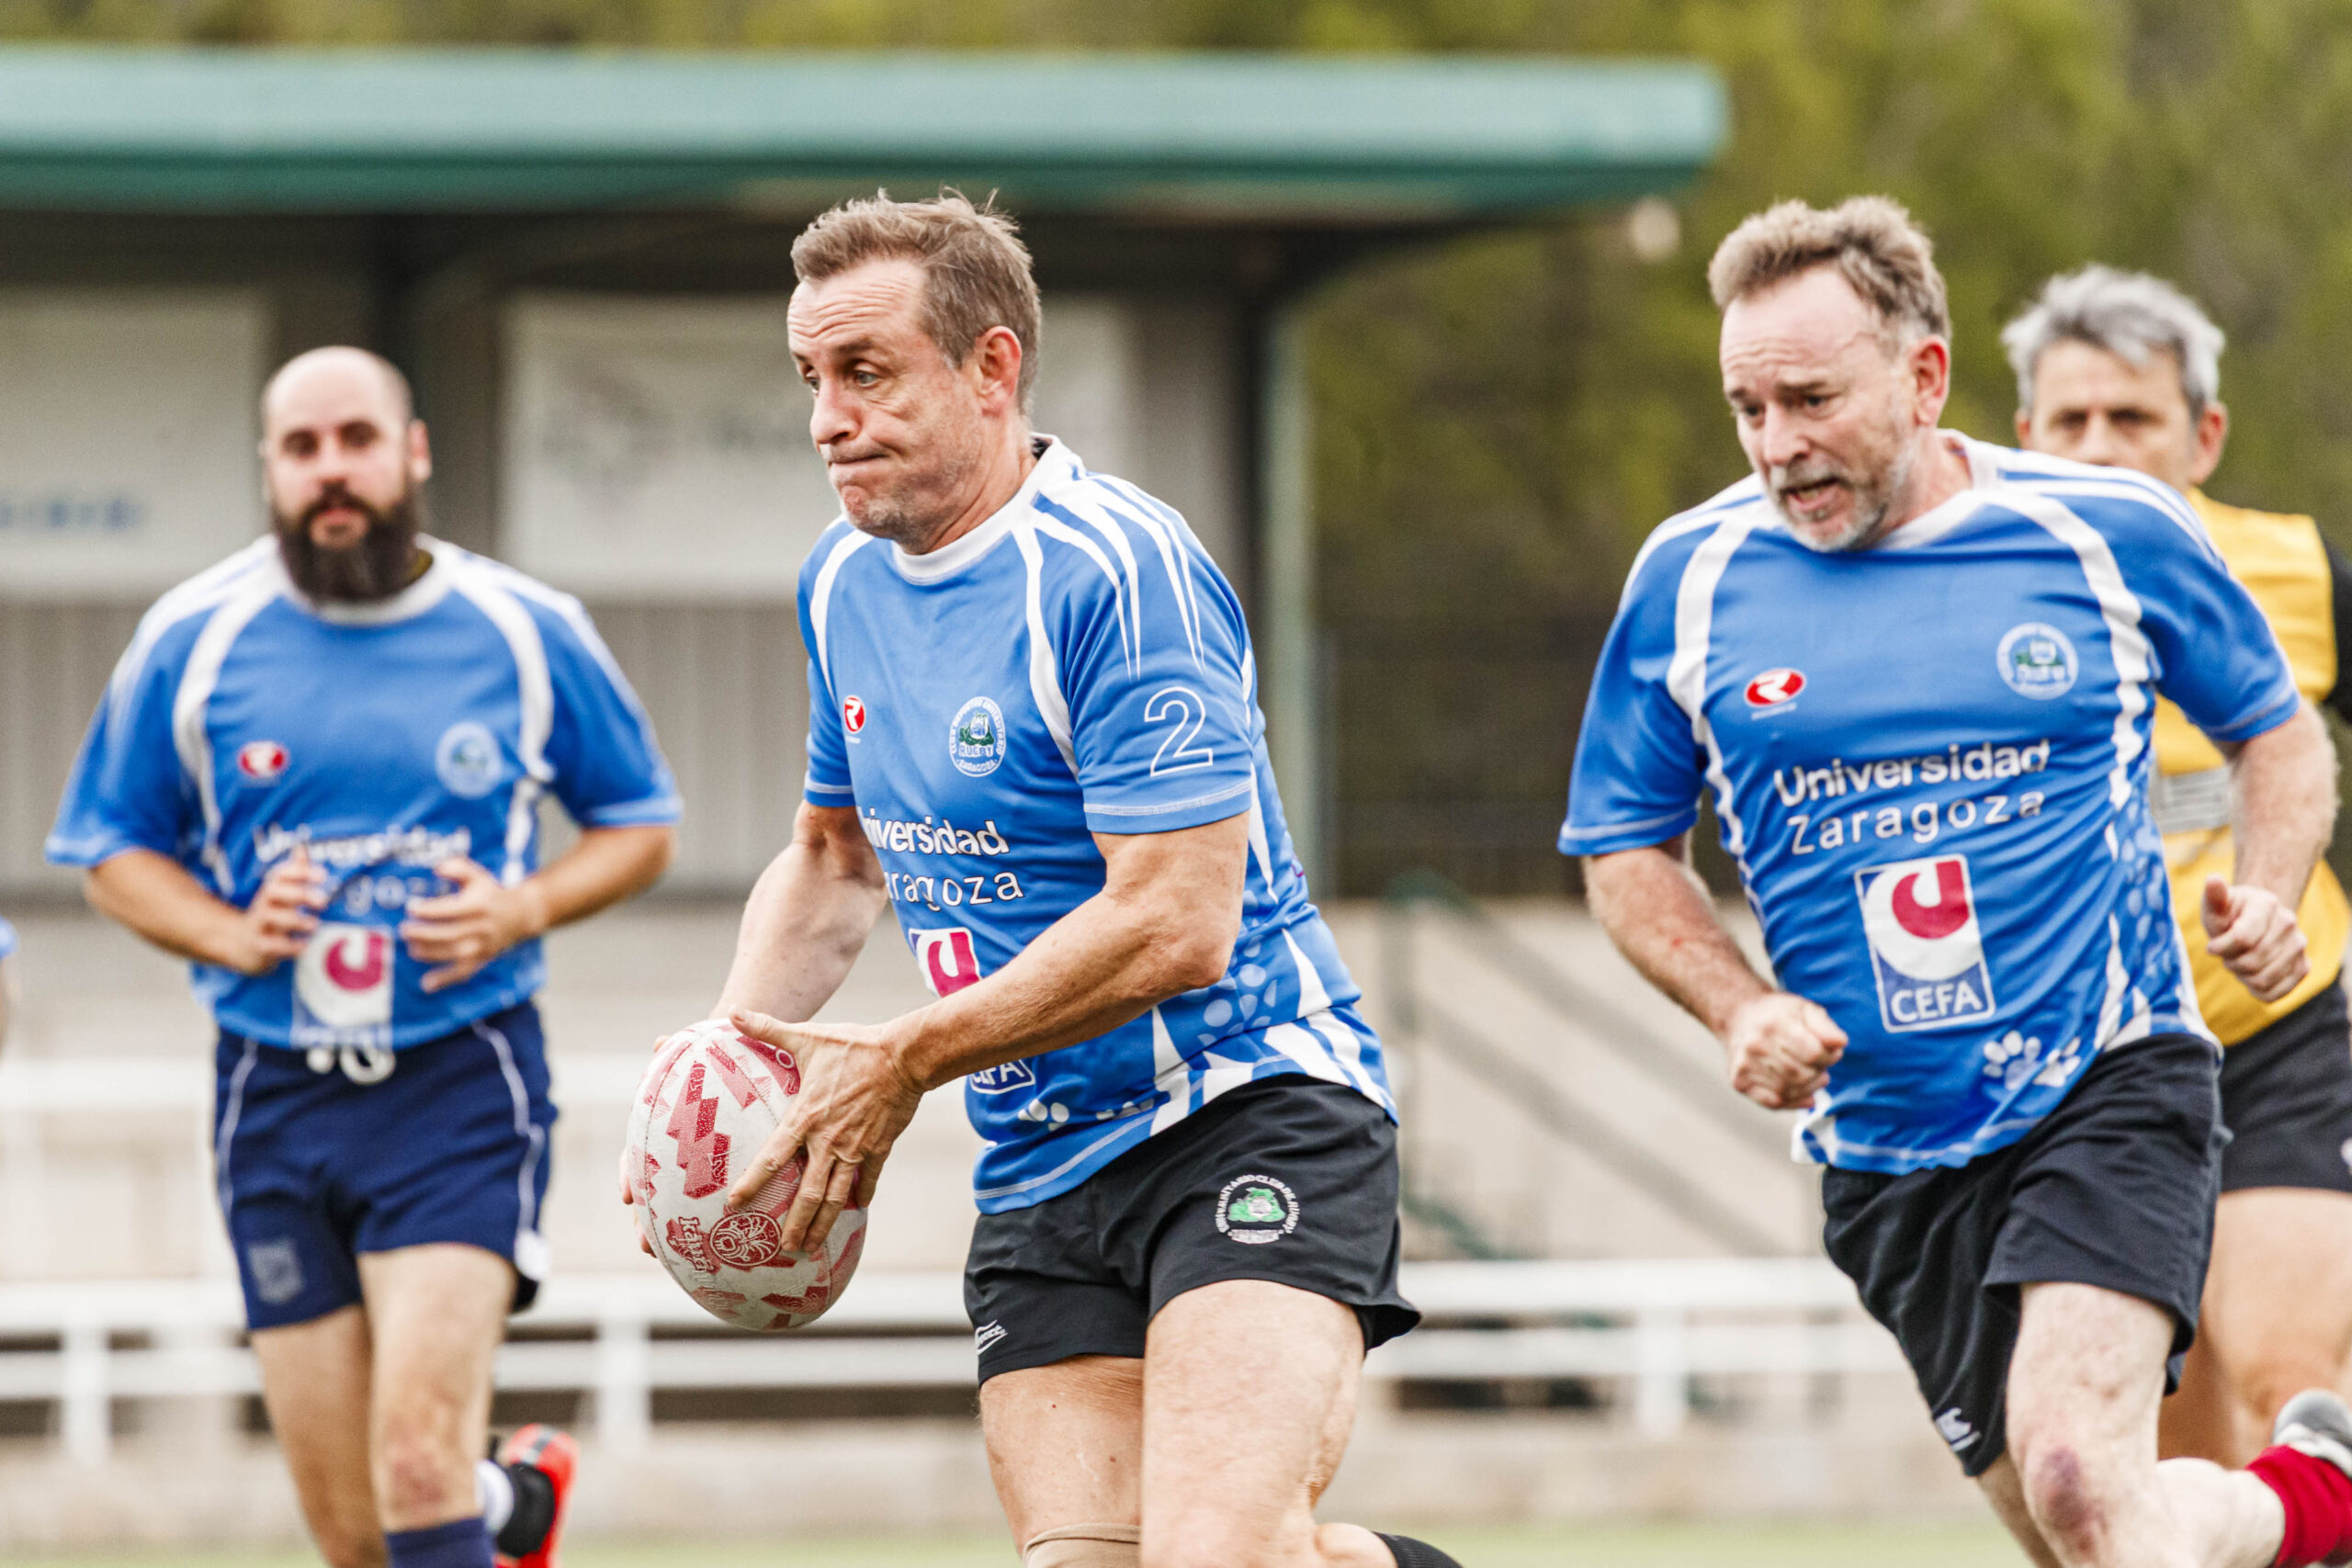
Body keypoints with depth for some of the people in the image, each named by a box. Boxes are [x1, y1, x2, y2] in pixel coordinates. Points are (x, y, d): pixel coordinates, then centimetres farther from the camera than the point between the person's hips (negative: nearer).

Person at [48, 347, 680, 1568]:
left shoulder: (527, 634, 0)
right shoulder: (191, 642, 2)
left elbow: (641, 826, 11)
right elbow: (112, 855, 11)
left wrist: (524, 909, -8)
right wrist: (227, 934, -9)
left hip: (462, 1092, -2)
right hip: (278, 1094, 2)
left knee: (419, 1457, -21)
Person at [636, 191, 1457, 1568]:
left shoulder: (1117, 570, -16)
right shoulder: (845, 584, 12)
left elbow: (1175, 923, -22)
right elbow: (837, 855, 28)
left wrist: (904, 1063, -14)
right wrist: (735, 1051, 9)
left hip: (1250, 1119, -7)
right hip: (1043, 1182, 7)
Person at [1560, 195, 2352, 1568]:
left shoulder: (2113, 532, -2)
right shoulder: (1692, 579, 1)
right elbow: (1628, 847, 13)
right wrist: (1742, 1008, -5)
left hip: (2110, 1089, -3)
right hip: (1885, 1150, 4)